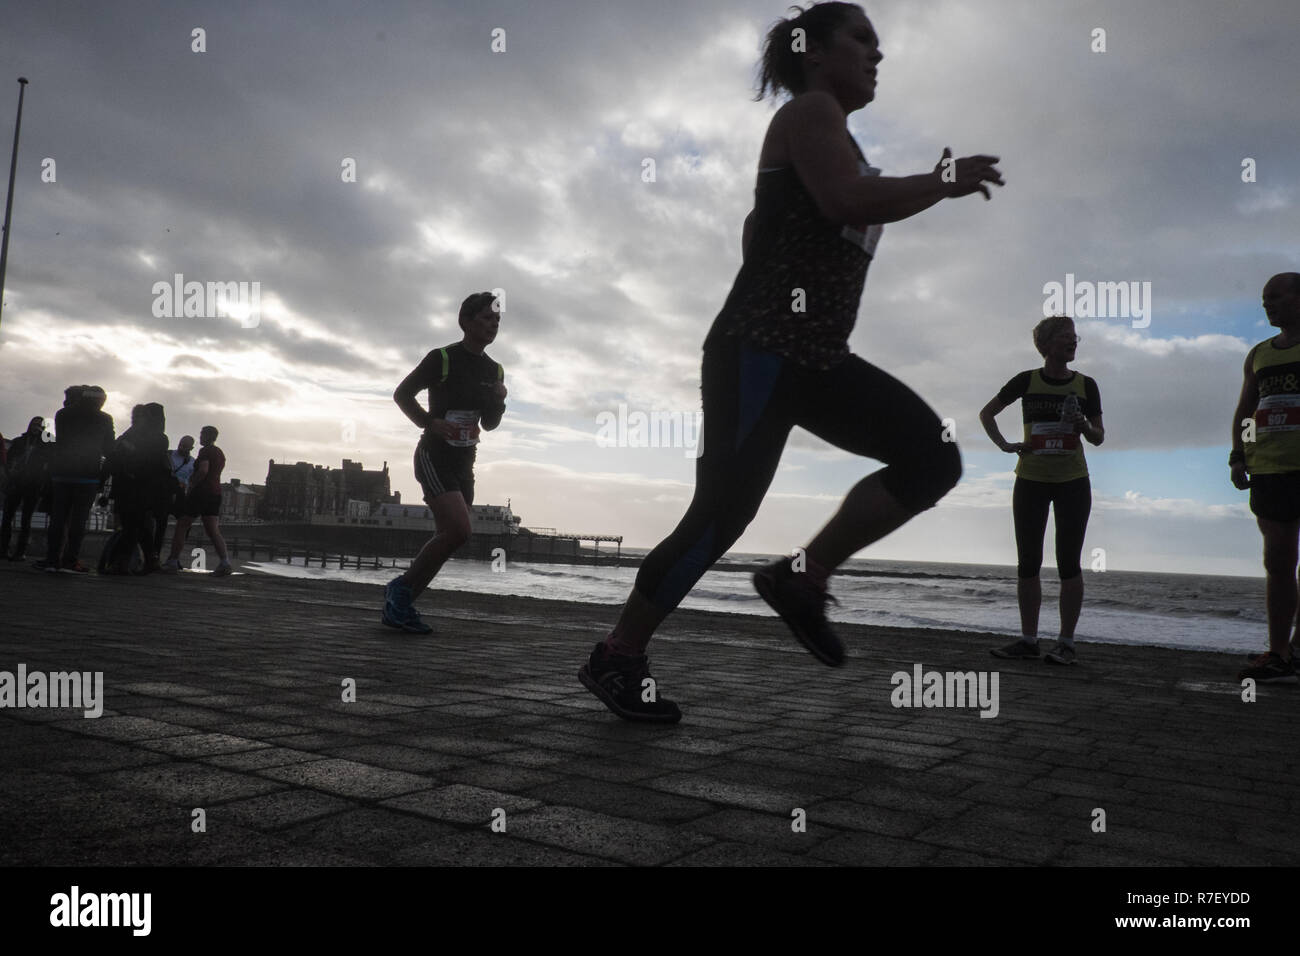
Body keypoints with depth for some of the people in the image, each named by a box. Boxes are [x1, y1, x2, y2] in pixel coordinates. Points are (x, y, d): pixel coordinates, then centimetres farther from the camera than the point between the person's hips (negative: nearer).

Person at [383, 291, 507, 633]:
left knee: (448, 537, 6)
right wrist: (430, 422, -19)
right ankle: (402, 588, -7)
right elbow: (402, 394, -5)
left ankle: (398, 605, 17)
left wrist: (498, 402, -4)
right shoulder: (442, 358, -9)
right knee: (459, 529, -23)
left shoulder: (495, 371, 11)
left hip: (464, 462, 8)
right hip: (434, 456, -8)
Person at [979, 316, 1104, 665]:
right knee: (1027, 563, 3)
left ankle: (1067, 642, 5)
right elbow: (986, 413, 12)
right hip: (1031, 481, 1)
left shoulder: (1085, 385, 3)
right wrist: (1004, 445, -1)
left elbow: (1099, 438, 7)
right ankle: (1028, 639, 11)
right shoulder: (1027, 381, 2)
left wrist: (1083, 426, -14)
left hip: (1073, 483, 0)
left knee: (1069, 564, -1)